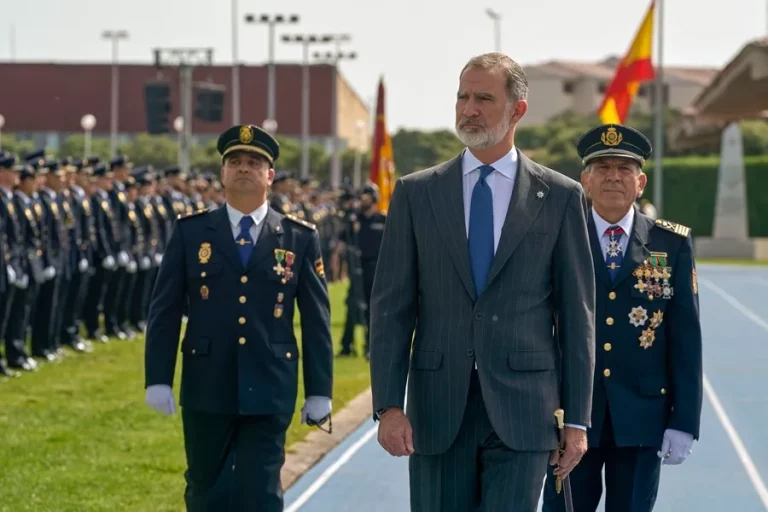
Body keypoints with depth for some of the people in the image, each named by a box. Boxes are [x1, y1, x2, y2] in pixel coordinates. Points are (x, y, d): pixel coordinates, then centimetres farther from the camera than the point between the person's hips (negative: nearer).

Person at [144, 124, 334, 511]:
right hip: (206, 391, 1)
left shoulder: (299, 238, 3)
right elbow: (164, 311, 3)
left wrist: (319, 391, 0)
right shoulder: (190, 232, 4)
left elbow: (317, 320, 4)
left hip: (268, 393, -1)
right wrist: (158, 379, -4)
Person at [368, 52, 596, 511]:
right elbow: (391, 308, 3)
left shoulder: (560, 197, 3)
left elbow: (577, 314, 3)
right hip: (438, 409, 2)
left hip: (521, 409, -2)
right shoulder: (415, 193, 6)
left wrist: (577, 419, 0)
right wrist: (388, 405, -6)